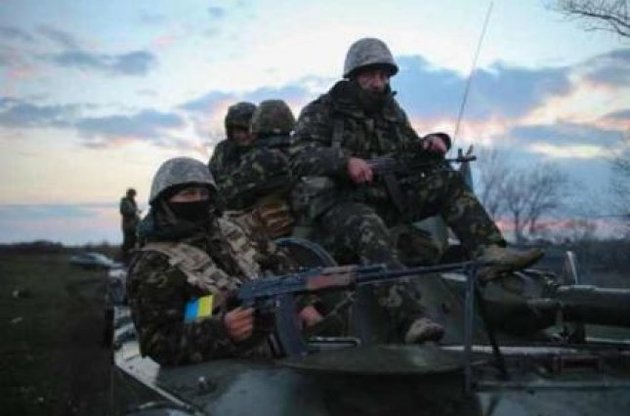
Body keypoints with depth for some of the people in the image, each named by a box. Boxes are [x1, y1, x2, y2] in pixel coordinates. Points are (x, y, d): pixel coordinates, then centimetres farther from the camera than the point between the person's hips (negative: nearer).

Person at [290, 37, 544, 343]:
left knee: (446, 182, -8)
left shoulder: (392, 112, 19)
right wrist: (345, 161, -31)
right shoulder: (321, 112, 0)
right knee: (370, 230, -39)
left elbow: (410, 151, 25)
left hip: (387, 200, 6)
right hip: (340, 205, -6)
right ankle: (411, 319, -52)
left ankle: (490, 252, -23)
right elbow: (300, 158, -14)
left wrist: (431, 144, 0)